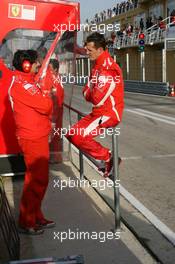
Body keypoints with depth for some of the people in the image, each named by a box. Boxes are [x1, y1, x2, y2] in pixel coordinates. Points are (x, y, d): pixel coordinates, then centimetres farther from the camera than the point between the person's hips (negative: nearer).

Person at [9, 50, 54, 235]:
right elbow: (46, 105, -21)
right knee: (36, 180, -3)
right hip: (32, 138, -10)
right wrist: (47, 98, -3)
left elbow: (39, 106, 16)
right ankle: (26, 223, 9)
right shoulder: (22, 84, -18)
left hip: (37, 136, 10)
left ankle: (36, 217, 28)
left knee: (38, 178, 16)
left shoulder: (25, 81, 15)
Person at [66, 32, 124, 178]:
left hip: (109, 113, -10)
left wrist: (89, 94, -2)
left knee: (79, 137, -21)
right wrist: (90, 93, -6)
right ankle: (105, 156, 8)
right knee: (71, 134, 6)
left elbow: (98, 99, -23)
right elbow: (87, 90, 16)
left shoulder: (108, 69, -20)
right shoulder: (97, 65, 13)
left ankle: (108, 157, -4)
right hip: (98, 112, 10)